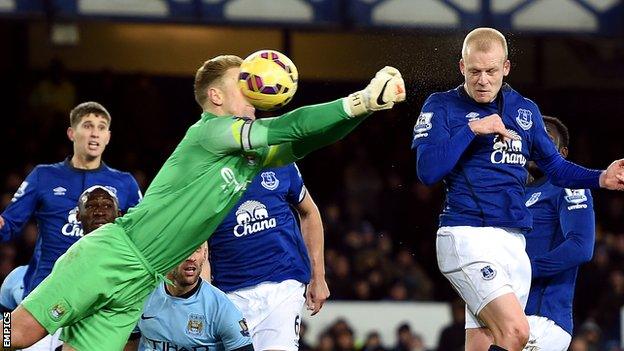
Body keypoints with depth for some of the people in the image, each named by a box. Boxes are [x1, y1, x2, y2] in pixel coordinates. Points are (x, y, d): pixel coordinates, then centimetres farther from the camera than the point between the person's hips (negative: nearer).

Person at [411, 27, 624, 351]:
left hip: (513, 242, 6)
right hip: (467, 236, -6)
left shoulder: (525, 110, 14)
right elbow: (428, 171, -12)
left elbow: (555, 166, 21)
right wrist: (472, 129, -15)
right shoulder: (441, 107, -1)